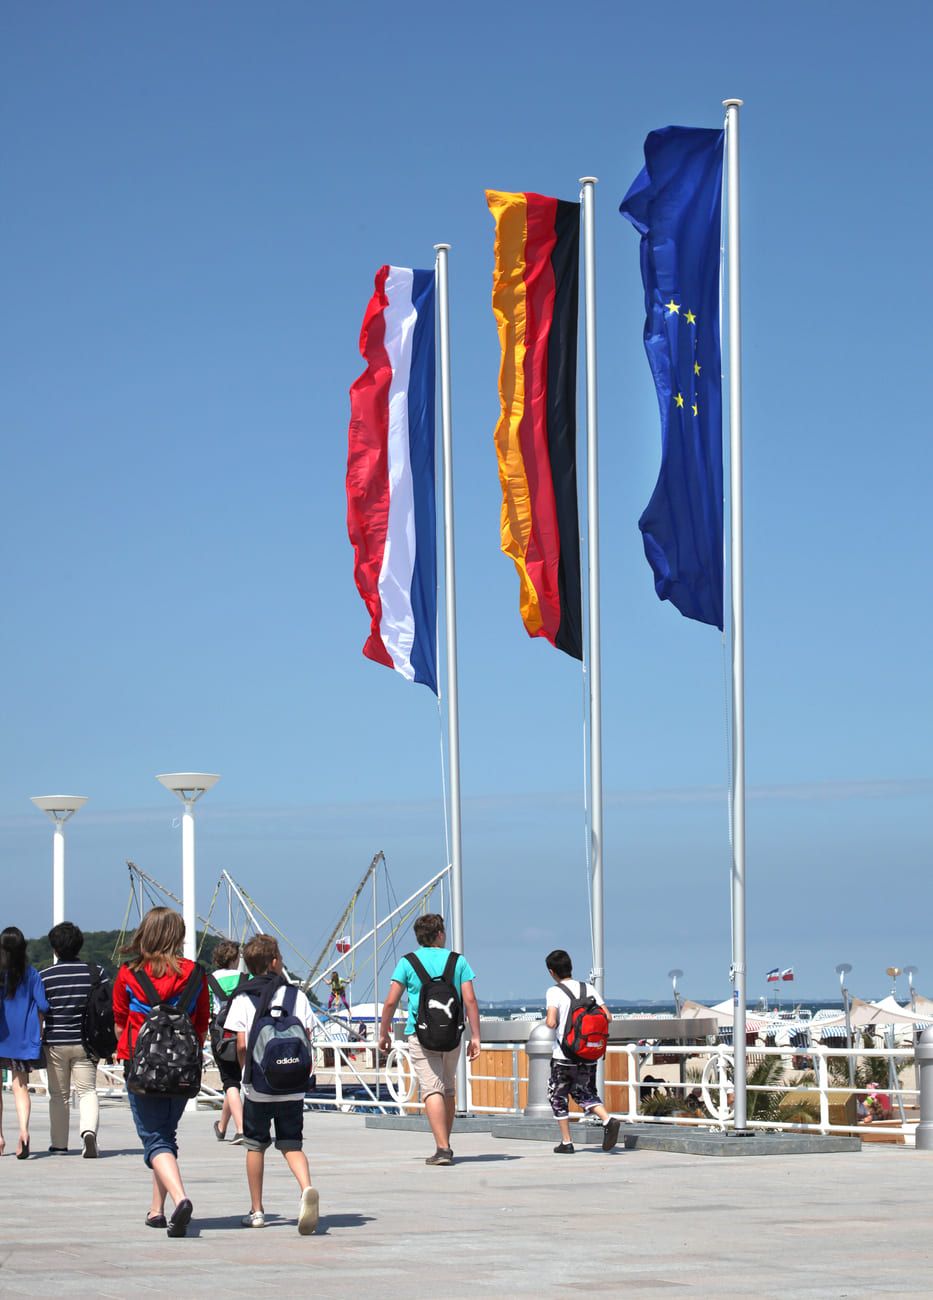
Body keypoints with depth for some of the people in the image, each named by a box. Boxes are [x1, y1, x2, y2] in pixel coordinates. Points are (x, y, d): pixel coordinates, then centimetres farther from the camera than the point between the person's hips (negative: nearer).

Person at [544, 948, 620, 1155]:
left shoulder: (554, 992, -9)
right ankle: (608, 1120, -10)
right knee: (585, 1093, 17)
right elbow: (607, 1017, -1)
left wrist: (553, 1023, 2)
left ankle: (566, 1142, 12)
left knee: (557, 1097, 13)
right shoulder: (589, 989, 4)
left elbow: (551, 1023, -20)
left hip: (564, 1055, -4)